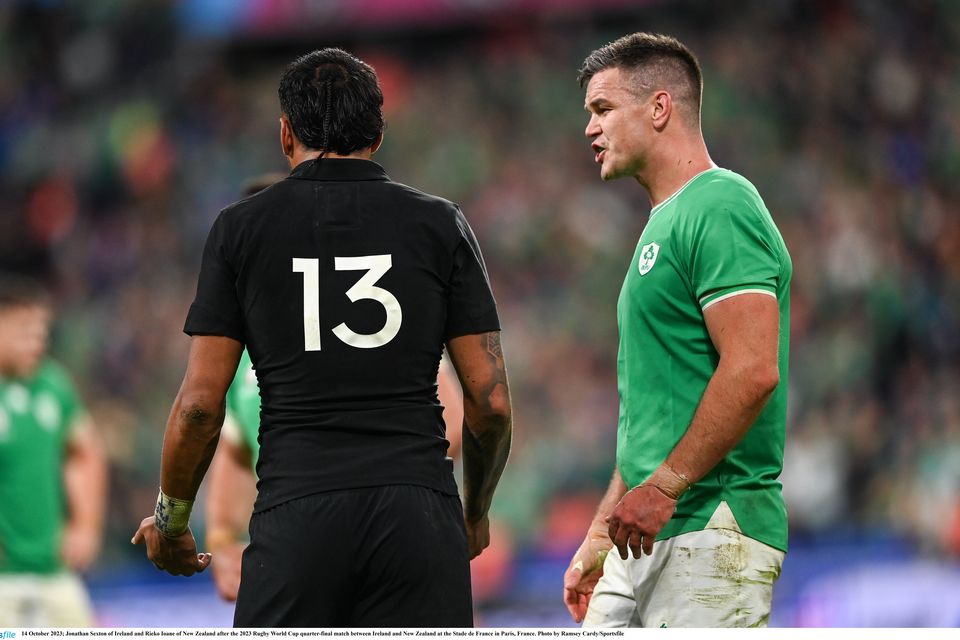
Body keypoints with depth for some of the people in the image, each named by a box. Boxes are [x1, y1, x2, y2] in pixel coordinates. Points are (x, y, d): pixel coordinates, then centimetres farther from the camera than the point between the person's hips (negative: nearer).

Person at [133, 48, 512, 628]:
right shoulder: (440, 225, 8)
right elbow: (491, 402, 6)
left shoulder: (241, 228, 6)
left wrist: (170, 520, 18)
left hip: (296, 516, 0)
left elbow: (201, 403, 2)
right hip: (418, 510, 1)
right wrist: (477, 511, 23)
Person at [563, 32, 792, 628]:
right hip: (648, 536, 10)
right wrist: (600, 539, 23)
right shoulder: (665, 222, 21)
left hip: (710, 534, -10)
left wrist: (662, 488, -20)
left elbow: (753, 372, -22)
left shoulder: (721, 209, -11)